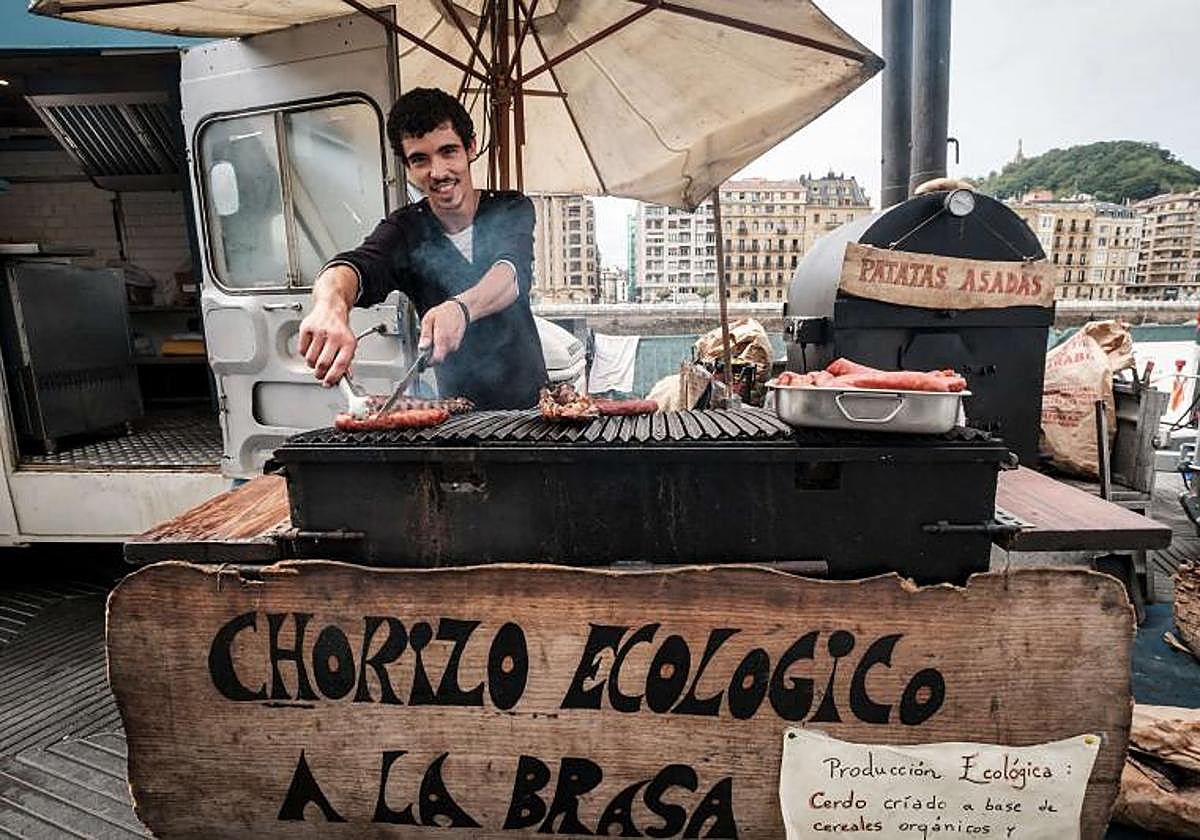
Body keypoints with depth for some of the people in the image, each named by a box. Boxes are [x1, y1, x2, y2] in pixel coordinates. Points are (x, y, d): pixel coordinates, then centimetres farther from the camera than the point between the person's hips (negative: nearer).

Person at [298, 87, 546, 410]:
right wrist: (331, 305, -46)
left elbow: (514, 273, -23)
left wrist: (461, 308, -43)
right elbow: (360, 265, -22)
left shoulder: (512, 210, -2)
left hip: (531, 402, -1)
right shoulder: (405, 231, -2)